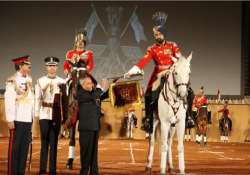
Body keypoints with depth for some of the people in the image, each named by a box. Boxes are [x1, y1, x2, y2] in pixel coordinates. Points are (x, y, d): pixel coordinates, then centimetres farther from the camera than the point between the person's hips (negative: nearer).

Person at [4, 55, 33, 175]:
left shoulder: (29, 80, 12)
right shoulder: (12, 81, -9)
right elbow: (9, 101, -13)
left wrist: (33, 116, 12)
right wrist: (10, 120, -17)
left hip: (28, 119, 7)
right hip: (17, 119, -6)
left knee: (24, 147, 9)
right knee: (14, 147, 0)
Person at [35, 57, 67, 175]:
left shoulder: (61, 82, 4)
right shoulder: (40, 81, 4)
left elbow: (64, 99, 5)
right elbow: (37, 98, 3)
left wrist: (64, 116, 3)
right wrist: (36, 114, -1)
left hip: (57, 115, 1)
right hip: (44, 115, -1)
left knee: (54, 142, 5)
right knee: (44, 142, 0)